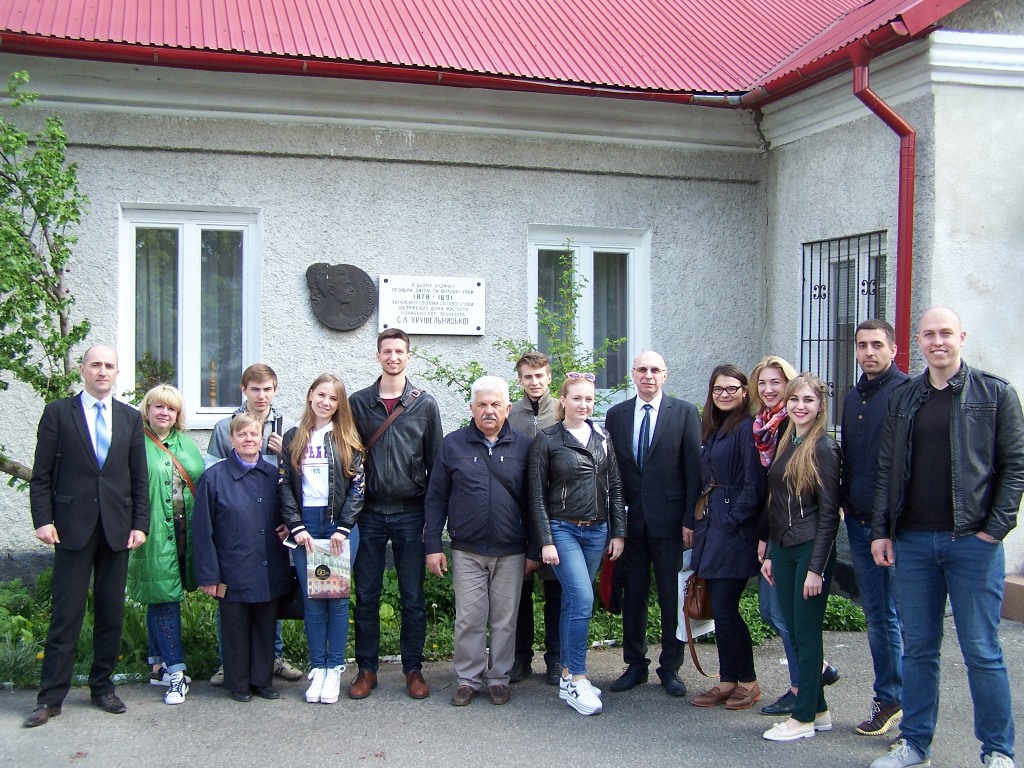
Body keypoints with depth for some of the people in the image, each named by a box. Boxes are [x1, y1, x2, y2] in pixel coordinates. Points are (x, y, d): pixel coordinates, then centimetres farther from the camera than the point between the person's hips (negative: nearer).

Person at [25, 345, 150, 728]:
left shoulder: (131, 418, 10)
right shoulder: (58, 413, 2)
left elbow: (139, 477, 9)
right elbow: (42, 474, 1)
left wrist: (139, 524, 2)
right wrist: (43, 520, -8)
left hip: (117, 528, 3)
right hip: (73, 527, -3)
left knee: (111, 613, 8)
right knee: (65, 614, -1)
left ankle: (102, 687, 20)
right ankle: (50, 697, 7)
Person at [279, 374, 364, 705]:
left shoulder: (348, 440, 6)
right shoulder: (293, 438, 10)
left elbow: (357, 487, 0)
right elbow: (285, 486, 5)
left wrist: (343, 528, -9)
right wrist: (296, 527, -5)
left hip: (340, 524, -1)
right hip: (304, 524, 1)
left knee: (337, 597, -2)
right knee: (312, 598, 1)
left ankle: (335, 668, 7)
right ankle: (317, 667, 10)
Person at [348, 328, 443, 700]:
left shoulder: (425, 404, 3)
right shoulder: (358, 402, 5)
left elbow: (435, 462, 4)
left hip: (411, 513, -1)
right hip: (369, 512, 1)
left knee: (413, 598, 5)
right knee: (366, 596, 6)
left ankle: (413, 669, 16)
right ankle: (367, 668, 18)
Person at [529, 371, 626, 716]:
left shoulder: (602, 438, 8)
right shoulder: (546, 440, -4)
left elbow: (615, 487, 11)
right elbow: (537, 495, -5)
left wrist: (618, 532, 6)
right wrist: (546, 540, -9)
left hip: (596, 531, 4)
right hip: (563, 530, -4)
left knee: (573, 602, 10)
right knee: (582, 600, -15)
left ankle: (567, 675, 19)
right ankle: (577, 681, -7)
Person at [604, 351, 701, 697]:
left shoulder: (685, 412, -1)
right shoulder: (616, 415, 7)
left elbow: (693, 469, -4)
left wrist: (690, 518, -9)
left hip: (669, 519, -2)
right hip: (630, 519, 2)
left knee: (672, 597, 6)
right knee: (633, 594, 11)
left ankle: (670, 668, 19)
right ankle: (635, 665, 23)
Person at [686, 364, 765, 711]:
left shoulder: (747, 428, -10)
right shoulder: (711, 429, 15)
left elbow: (754, 484, -15)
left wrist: (731, 522, -14)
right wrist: (693, 521, 11)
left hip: (734, 530, -8)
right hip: (711, 526, 8)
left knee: (724, 608, -4)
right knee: (719, 608, 10)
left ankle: (748, 682, 11)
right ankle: (727, 682, 18)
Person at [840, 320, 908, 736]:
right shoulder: (853, 398, 15)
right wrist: (846, 499, 13)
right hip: (860, 522, 7)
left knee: (902, 615, -2)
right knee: (876, 615, 12)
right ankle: (888, 698, 23)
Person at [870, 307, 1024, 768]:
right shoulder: (901, 399, 12)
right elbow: (887, 469, 12)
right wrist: (881, 531, 5)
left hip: (973, 542, -3)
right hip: (912, 541, 3)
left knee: (982, 651, 1)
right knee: (918, 648, 10)